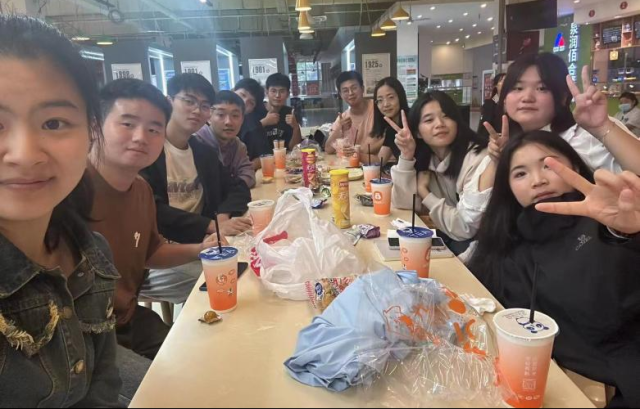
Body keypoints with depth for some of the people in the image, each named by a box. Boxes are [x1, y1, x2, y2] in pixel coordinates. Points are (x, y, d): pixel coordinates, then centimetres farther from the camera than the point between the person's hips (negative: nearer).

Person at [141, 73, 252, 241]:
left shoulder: (206, 153, 11)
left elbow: (239, 188, 11)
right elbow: (151, 209, -17)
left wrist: (223, 216, -10)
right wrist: (211, 226, -24)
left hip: (202, 241, 6)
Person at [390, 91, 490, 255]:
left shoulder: (478, 159, -24)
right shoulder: (425, 157, -1)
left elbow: (465, 227, -26)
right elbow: (403, 203, -7)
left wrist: (425, 194, -15)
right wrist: (407, 156, -16)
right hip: (443, 239, 6)